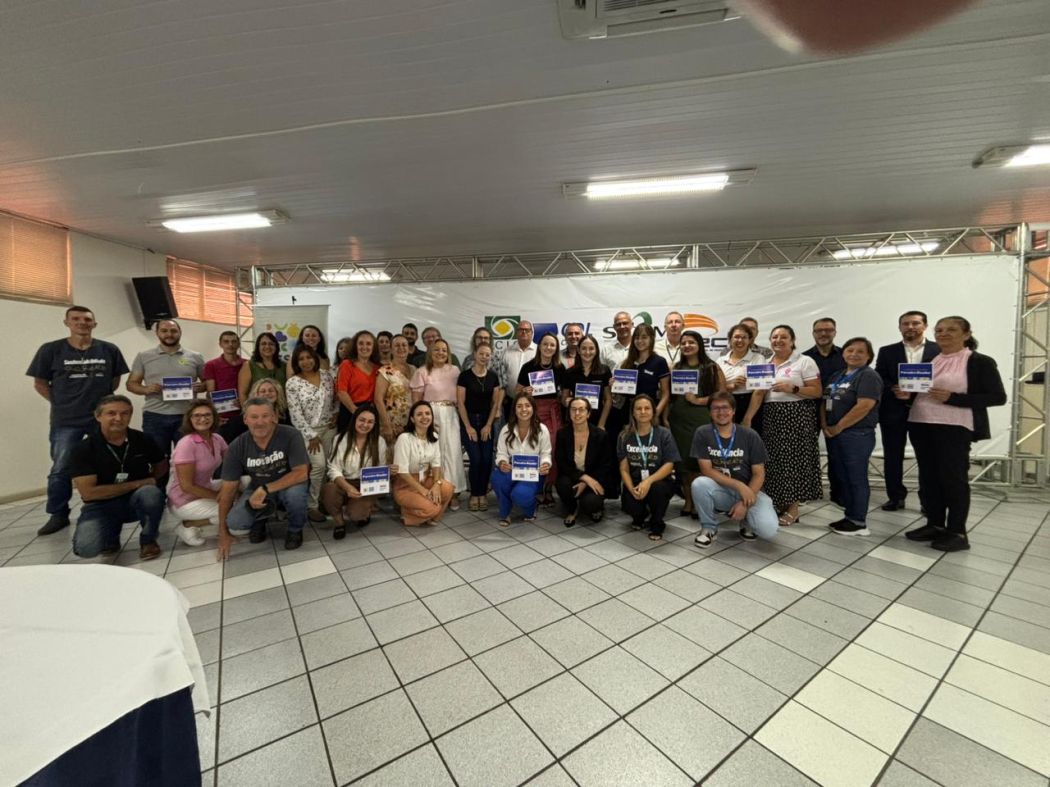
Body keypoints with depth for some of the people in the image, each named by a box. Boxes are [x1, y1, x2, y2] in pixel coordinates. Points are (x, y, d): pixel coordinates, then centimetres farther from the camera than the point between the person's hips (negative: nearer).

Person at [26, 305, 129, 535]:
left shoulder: (109, 350, 0)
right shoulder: (51, 350, -3)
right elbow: (40, 383, 4)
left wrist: (101, 399, 4)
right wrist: (62, 403, -3)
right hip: (65, 421, -1)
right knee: (60, 470, 6)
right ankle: (58, 515, 20)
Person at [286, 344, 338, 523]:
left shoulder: (326, 374, 2)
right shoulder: (292, 383, -10)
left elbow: (335, 397, 15)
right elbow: (295, 414, -12)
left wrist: (335, 414, -1)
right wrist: (311, 436, -14)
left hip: (329, 427, 4)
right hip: (309, 430, -4)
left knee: (328, 465, 5)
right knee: (319, 465, -16)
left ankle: (322, 499, 23)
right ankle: (311, 506, 0)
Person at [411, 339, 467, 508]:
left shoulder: (454, 371, 9)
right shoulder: (422, 372, 1)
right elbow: (416, 399, 0)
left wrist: (463, 418, 7)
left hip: (451, 415, 3)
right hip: (430, 415, -2)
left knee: (452, 452, 0)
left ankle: (452, 492, 10)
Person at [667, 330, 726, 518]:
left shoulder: (711, 367, 3)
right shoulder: (676, 368, 12)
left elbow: (723, 394, -3)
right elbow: (668, 394, 11)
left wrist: (699, 400, -11)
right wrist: (666, 417, 3)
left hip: (701, 420, -3)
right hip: (678, 420, 3)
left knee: (700, 461, -4)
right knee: (682, 461, 4)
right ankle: (688, 501, 18)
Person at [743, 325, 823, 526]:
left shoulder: (805, 361, -3)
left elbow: (817, 391, -7)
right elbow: (758, 394, 2)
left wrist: (792, 389, -22)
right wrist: (747, 418, -8)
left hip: (797, 416, -5)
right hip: (771, 416, 5)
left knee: (794, 459, -2)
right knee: (773, 459, 6)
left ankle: (793, 507, 10)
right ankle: (777, 503, 20)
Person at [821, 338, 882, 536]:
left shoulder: (869, 376, -9)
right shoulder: (836, 376, 14)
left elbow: (864, 407, -19)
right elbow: (825, 402, 15)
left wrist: (838, 427, -13)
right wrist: (825, 425, 0)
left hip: (857, 435, -8)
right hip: (834, 435, 8)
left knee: (856, 477, 0)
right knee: (839, 476, 12)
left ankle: (859, 523, 11)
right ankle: (850, 516, 24)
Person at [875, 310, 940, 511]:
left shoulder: (940, 350, 5)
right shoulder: (887, 351, 7)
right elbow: (879, 380, 2)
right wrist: (895, 390, -17)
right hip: (893, 411, 1)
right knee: (892, 457, 6)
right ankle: (896, 497, 17)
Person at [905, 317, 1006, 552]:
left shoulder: (979, 362, -3)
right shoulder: (928, 360, 13)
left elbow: (998, 397, -8)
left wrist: (952, 398, -19)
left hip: (953, 427, -6)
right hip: (921, 425, 6)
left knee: (953, 477, 0)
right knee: (928, 476, 10)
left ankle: (957, 533, 10)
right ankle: (934, 525, 20)